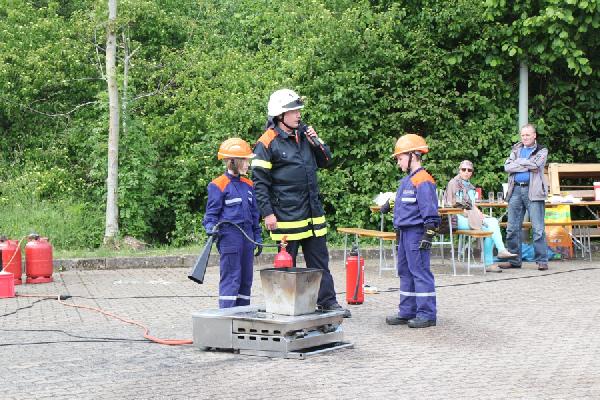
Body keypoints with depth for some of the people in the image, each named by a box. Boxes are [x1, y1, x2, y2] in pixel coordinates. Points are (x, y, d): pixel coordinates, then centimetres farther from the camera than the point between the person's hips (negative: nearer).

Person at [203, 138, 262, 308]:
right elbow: (211, 212, -5)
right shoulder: (219, 185, -7)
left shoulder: (248, 185, 14)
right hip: (229, 236, -7)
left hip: (247, 236, 7)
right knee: (231, 278, -7)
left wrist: (258, 238, 18)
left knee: (246, 278, 11)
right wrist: (211, 227, -23)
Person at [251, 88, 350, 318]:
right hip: (286, 216, -6)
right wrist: (267, 213, -14)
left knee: (320, 260, 10)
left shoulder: (304, 134, 11)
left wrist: (316, 142, -1)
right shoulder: (268, 143, -9)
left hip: (313, 213, 6)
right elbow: (259, 181, -10)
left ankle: (327, 301, 16)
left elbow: (326, 161, 18)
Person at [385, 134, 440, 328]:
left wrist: (428, 235, -19)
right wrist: (398, 231, 26)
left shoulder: (423, 181, -14)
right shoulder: (406, 181, 16)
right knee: (405, 272, 14)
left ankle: (427, 314, -1)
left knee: (420, 272, -6)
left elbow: (430, 212, -17)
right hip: (405, 232, 10)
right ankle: (407, 312, 22)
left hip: (417, 233, -10)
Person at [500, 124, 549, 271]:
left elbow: (535, 164, -12)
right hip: (516, 190, 4)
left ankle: (542, 260, -4)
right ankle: (514, 260, 12)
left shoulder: (541, 151, 8)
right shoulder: (516, 149, 18)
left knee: (538, 228, -7)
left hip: (533, 191, -4)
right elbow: (507, 167, 2)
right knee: (512, 228, 4)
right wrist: (527, 166, -6)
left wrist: (518, 162, -1)